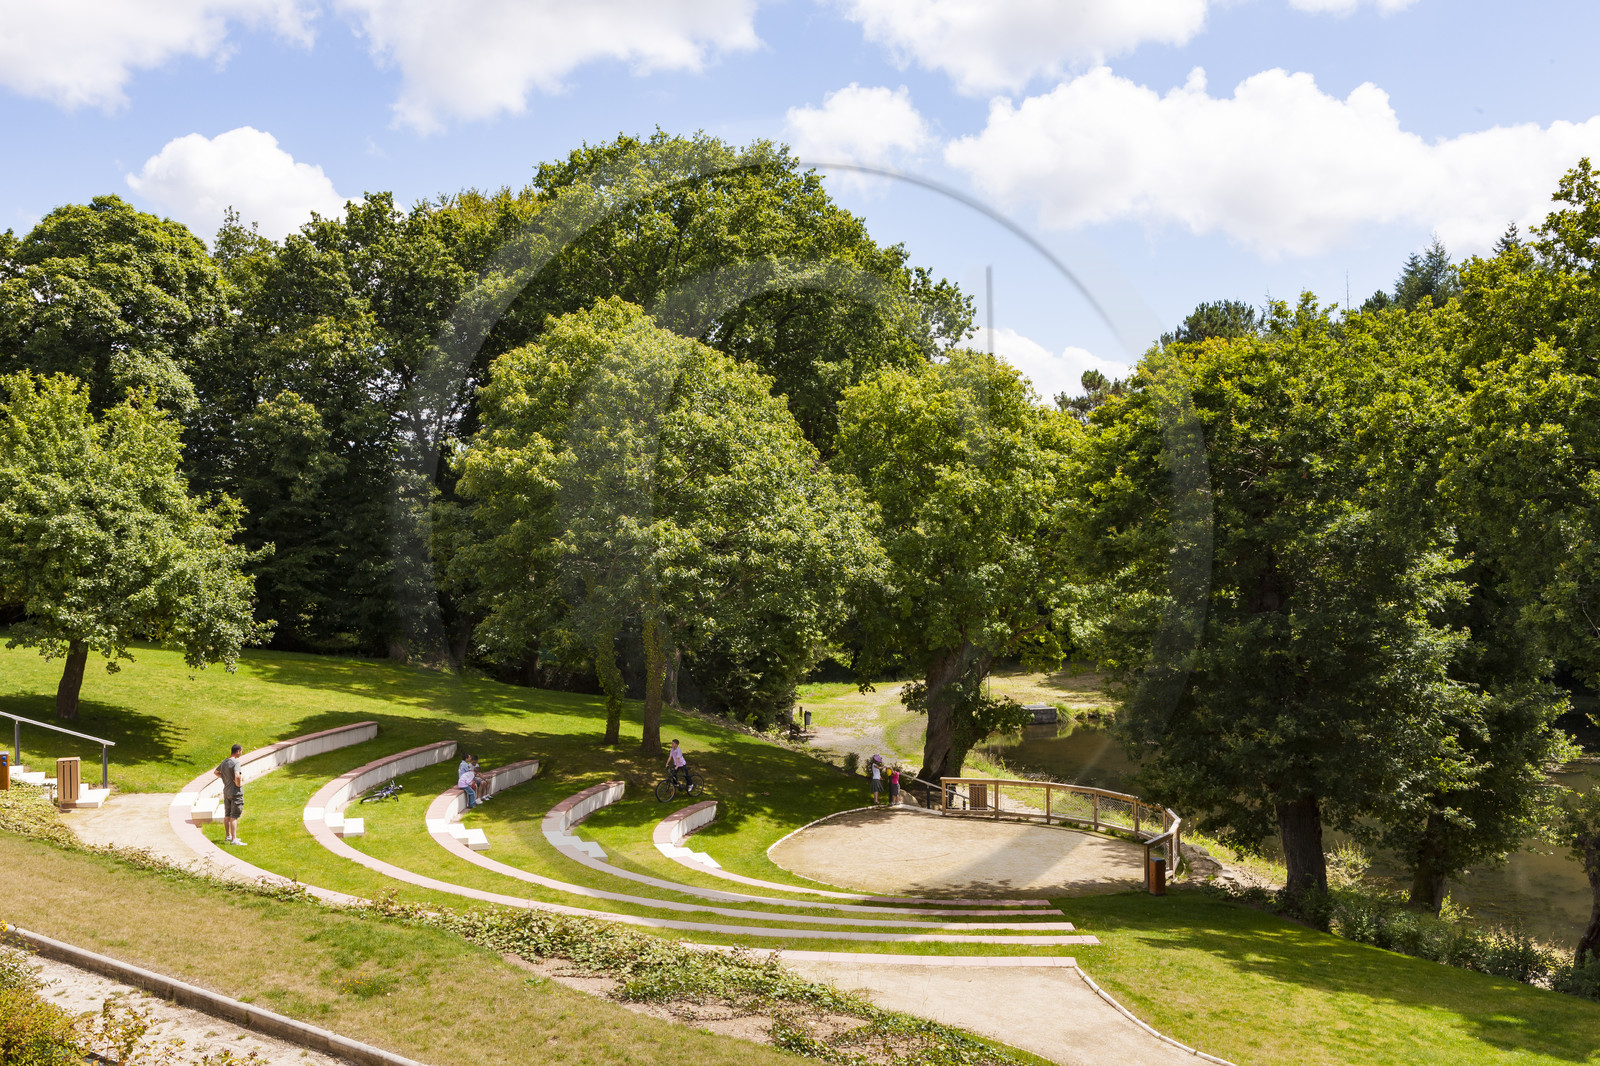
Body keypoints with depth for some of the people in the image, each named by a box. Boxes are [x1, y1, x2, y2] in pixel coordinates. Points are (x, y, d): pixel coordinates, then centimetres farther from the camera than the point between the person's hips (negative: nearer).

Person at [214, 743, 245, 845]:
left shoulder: (224, 762, 7)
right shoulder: (235, 762, -19)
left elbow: (216, 772, 25)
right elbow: (237, 776, -33)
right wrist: (239, 783, -14)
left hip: (226, 792, 8)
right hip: (236, 792, -8)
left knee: (227, 815, 19)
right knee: (234, 817, -7)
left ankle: (227, 836, 32)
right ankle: (234, 839, -8)